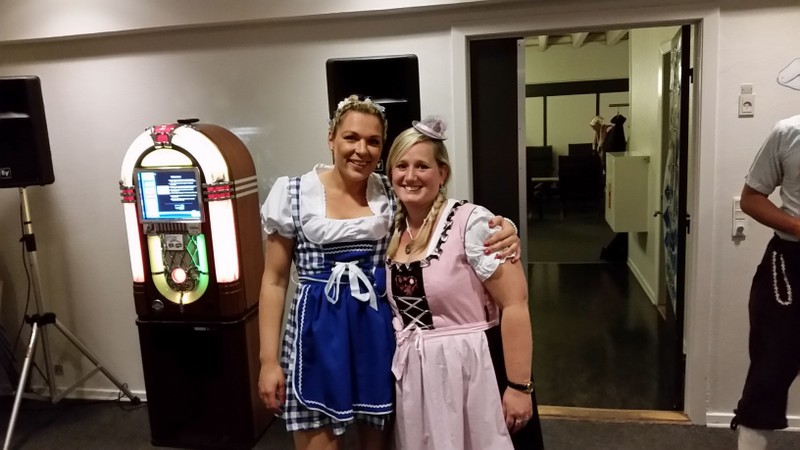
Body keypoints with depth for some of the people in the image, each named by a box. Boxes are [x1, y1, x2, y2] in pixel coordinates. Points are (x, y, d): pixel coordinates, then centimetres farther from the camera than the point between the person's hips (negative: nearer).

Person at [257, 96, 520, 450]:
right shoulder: (294, 195, -4)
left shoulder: (391, 193, 1)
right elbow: (275, 280, -1)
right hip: (317, 334, -2)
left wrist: (501, 230, -20)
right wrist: (268, 359, -5)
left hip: (379, 331, 2)